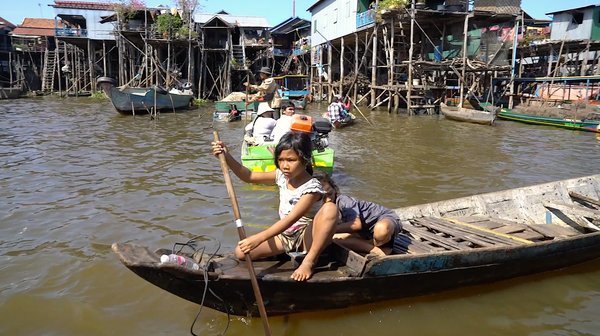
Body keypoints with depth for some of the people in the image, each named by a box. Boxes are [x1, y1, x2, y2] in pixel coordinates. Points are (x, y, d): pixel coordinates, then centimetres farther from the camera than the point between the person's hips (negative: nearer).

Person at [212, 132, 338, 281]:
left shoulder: (311, 188, -23)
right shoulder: (282, 176, -2)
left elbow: (291, 219, -32)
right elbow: (249, 177, -2)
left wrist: (259, 238, -40)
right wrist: (227, 157, -17)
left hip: (306, 238, -6)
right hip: (284, 235, 6)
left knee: (329, 209, -35)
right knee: (241, 252, -12)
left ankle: (310, 260, -26)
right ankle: (292, 252, 4)